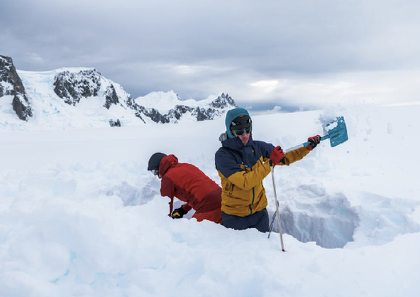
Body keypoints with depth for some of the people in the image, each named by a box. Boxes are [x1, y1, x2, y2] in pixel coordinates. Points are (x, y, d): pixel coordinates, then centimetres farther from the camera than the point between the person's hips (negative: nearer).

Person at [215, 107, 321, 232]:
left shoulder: (257, 147, -6)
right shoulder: (223, 155, -22)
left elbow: (285, 158, 7)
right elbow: (245, 182, -30)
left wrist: (308, 148, -1)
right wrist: (270, 163, -29)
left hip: (259, 211, 4)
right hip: (234, 216, -4)